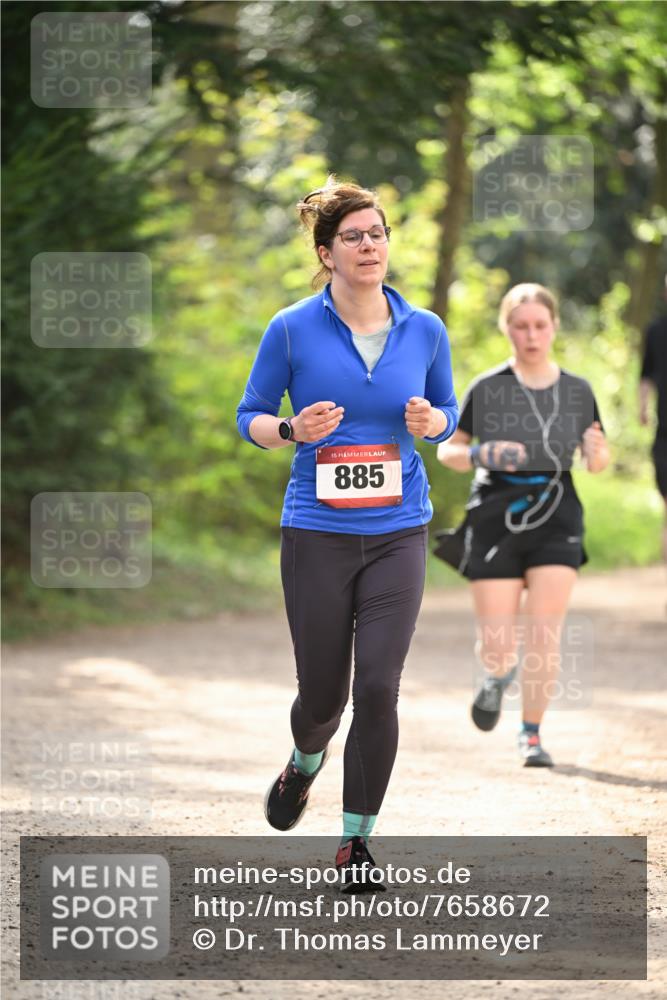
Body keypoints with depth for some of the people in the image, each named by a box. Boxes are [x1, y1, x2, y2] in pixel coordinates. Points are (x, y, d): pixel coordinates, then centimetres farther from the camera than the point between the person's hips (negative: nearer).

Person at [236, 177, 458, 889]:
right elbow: (250, 415, 4)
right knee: (322, 691, 5)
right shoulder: (292, 329, -4)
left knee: (378, 688, -9)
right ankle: (306, 761, 42)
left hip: (398, 533, 1)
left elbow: (447, 413, 16)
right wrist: (291, 429, -16)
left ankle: (355, 839, 5)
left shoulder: (424, 330, 2)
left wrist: (432, 422, -7)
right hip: (316, 531, -1)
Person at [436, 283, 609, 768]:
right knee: (497, 645, -1)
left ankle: (532, 733, 8)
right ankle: (499, 675, 36)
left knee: (544, 634, -9)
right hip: (496, 520, -1)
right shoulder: (487, 389, -3)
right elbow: (446, 450, 5)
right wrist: (482, 455, -16)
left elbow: (598, 463, 11)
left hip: (556, 516, 1)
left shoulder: (578, 391, 3)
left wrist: (597, 452, -13)